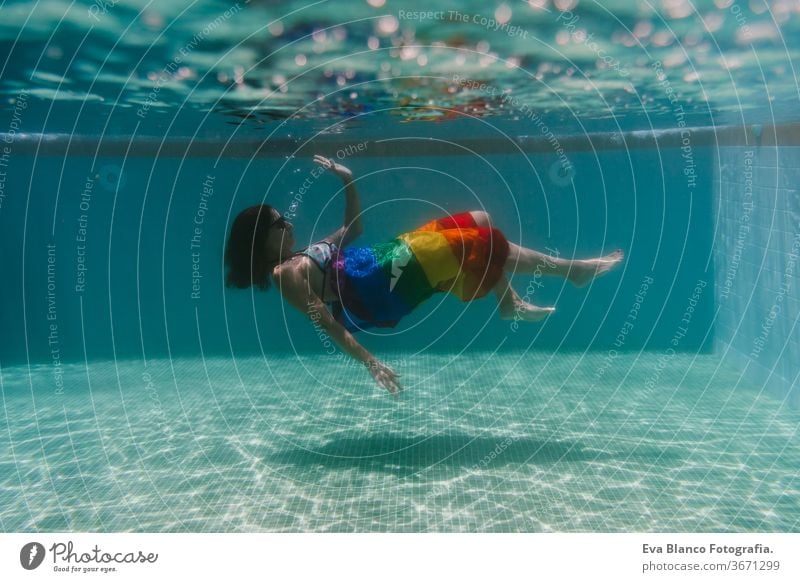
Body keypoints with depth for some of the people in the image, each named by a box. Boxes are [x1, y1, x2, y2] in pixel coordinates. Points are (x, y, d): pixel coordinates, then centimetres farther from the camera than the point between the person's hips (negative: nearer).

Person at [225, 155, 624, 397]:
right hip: (394, 282, -11)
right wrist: (370, 362, -30)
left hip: (395, 255, 11)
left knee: (481, 222, 13)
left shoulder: (305, 256, 16)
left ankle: (510, 304, 13)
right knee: (493, 245, -9)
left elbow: (352, 228, 29)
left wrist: (348, 181, 17)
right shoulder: (287, 273, -12)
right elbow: (328, 323, -22)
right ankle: (573, 269, 7)